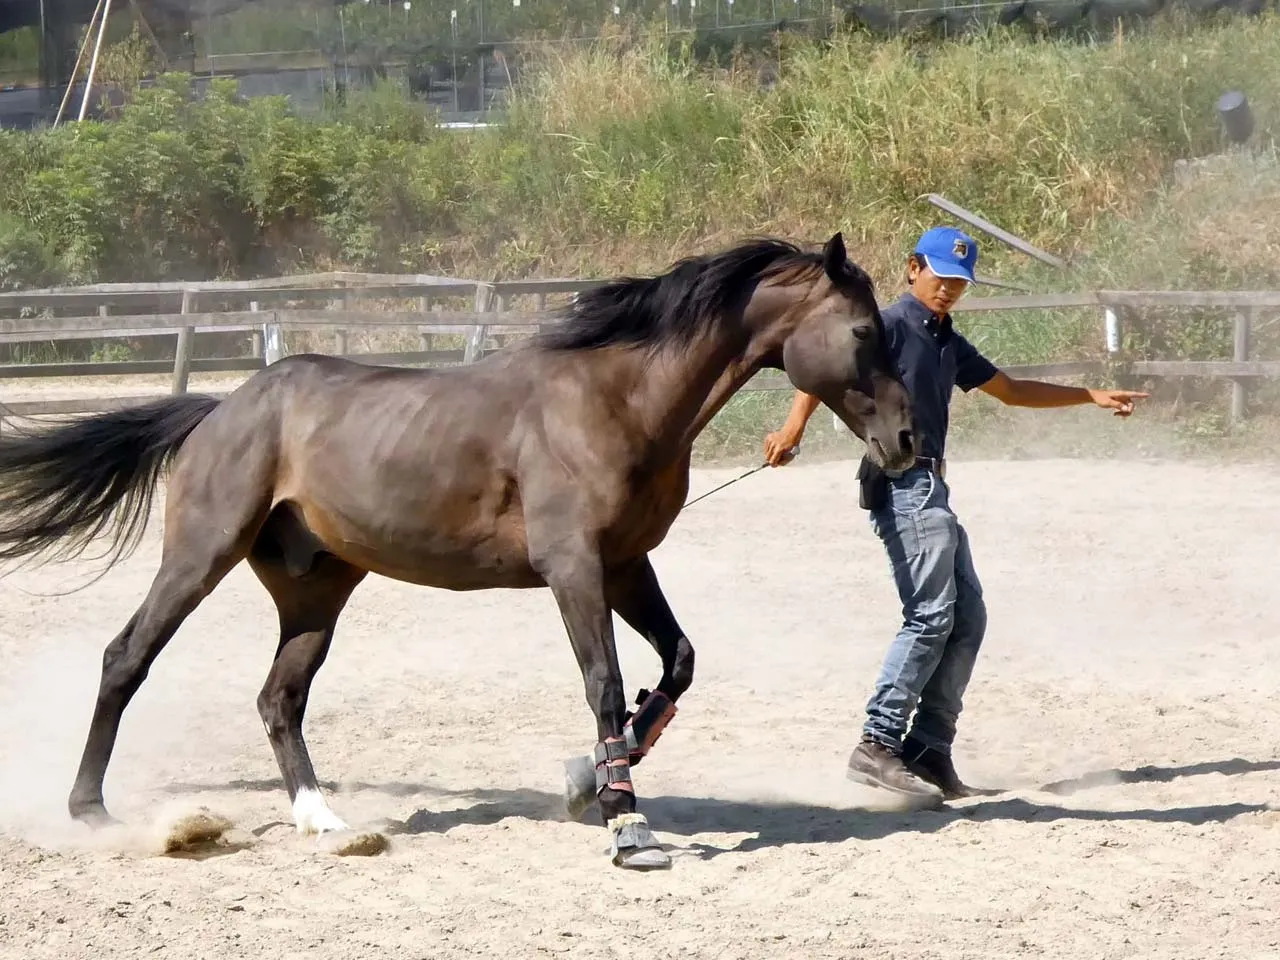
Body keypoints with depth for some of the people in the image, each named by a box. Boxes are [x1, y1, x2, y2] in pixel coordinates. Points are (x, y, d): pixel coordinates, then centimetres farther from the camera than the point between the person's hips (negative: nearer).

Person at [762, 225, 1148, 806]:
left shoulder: (949, 344, 21)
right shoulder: (891, 326, -6)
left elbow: (1010, 391, 33)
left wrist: (1092, 397, 34)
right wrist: (795, 425, -39)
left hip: (930, 489, 10)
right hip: (902, 482, -10)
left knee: (967, 616, 7)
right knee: (931, 615, -16)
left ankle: (929, 753, 8)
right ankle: (878, 746, -18)